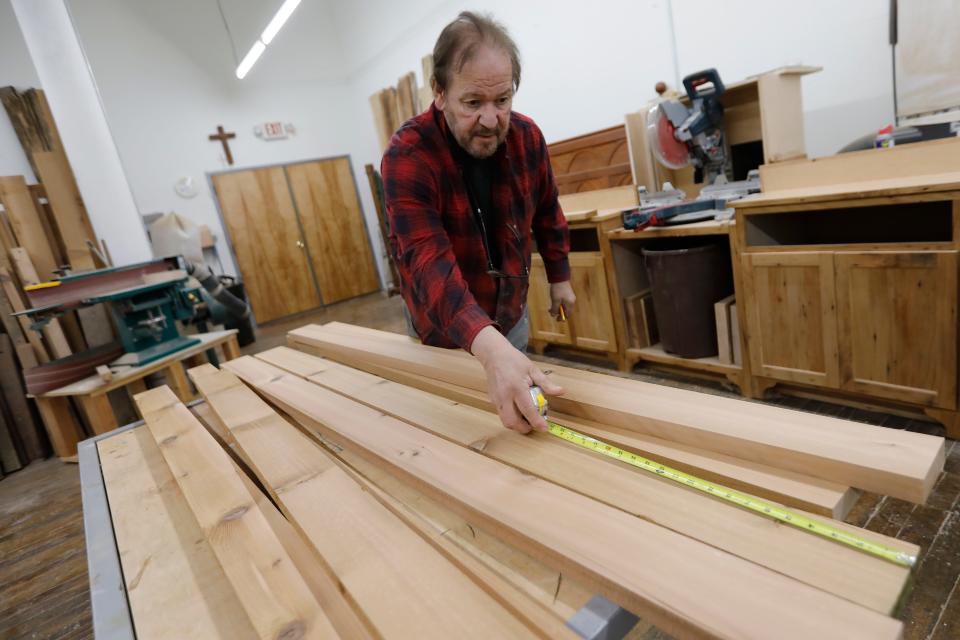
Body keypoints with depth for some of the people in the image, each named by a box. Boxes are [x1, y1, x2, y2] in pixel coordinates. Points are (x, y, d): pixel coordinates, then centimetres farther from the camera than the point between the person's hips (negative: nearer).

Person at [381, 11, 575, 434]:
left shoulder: (526, 136, -12)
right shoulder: (406, 156, -28)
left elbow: (546, 212, 5)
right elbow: (429, 264, -41)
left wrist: (559, 277, 12)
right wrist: (490, 348, -55)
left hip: (511, 316, 4)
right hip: (444, 330, -4)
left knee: (526, 409, 21)